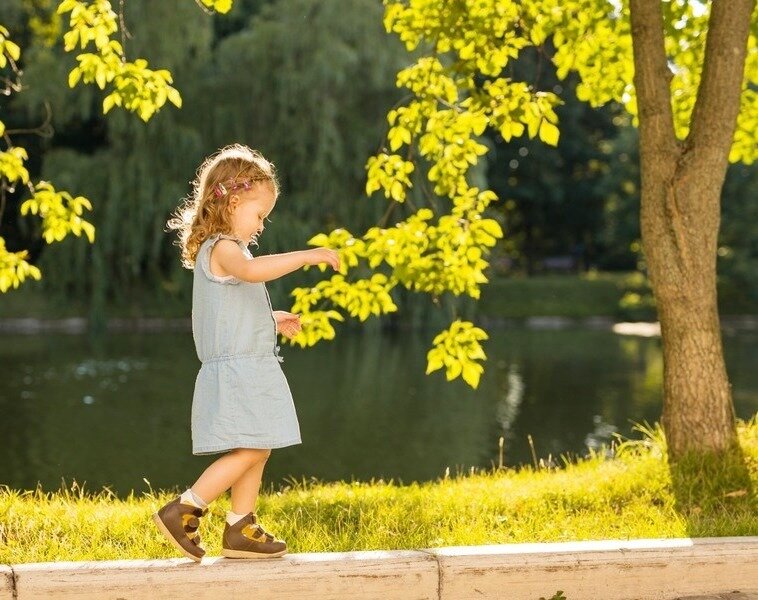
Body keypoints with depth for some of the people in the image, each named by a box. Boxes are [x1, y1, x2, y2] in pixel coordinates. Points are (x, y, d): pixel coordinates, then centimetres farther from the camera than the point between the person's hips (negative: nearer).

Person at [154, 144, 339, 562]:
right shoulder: (222, 249, -13)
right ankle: (182, 511, -8)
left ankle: (240, 530, 17)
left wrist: (273, 320, 21)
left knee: (257, 451, 12)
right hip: (236, 368, -11)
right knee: (249, 451, -13)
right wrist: (308, 255, -35)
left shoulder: (225, 250, 20)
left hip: (250, 372, 11)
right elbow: (252, 270, -37)